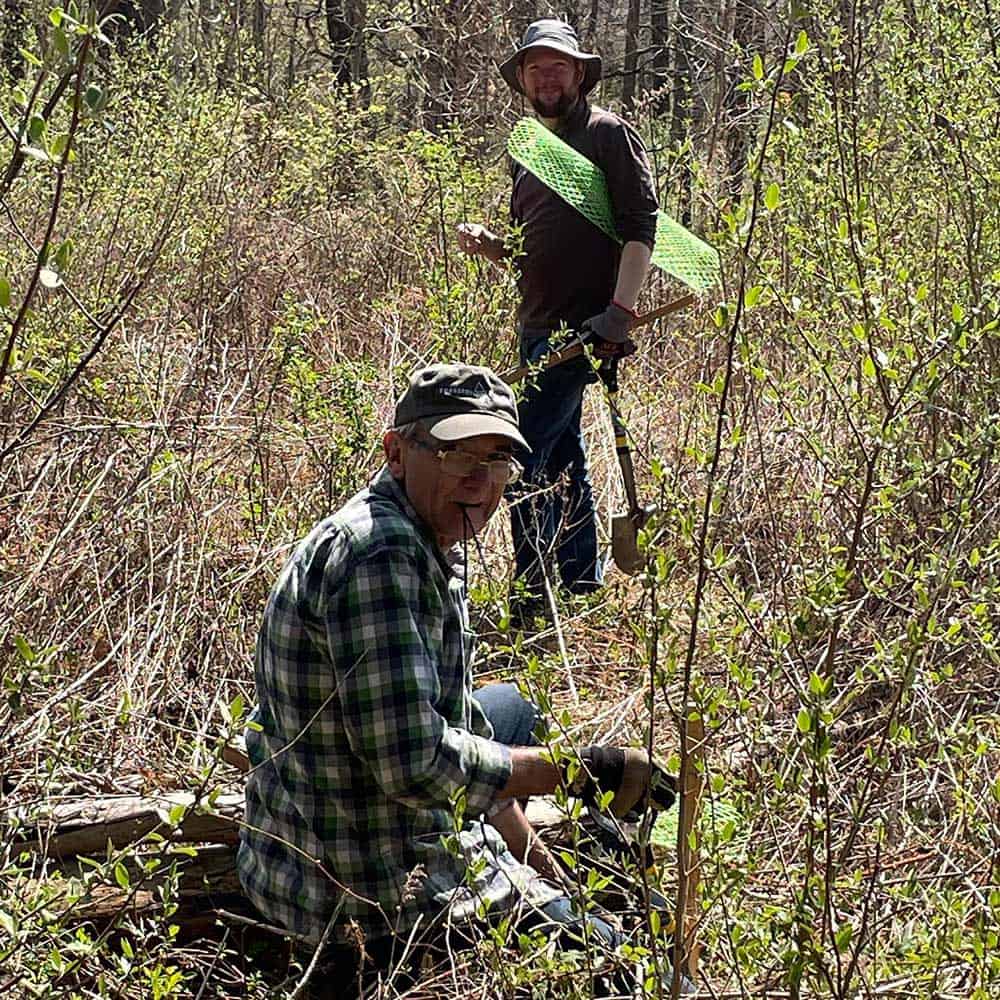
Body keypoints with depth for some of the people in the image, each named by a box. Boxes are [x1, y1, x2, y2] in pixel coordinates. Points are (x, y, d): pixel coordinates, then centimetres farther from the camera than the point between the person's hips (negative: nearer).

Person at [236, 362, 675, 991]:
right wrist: (580, 771, -21)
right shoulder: (380, 555, -25)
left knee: (510, 707, 34)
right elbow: (417, 765, -31)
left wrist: (545, 872, 17)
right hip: (382, 903, -10)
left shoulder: (439, 551, 9)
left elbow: (457, 727, 18)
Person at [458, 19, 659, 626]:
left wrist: (622, 311, -22)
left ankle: (533, 598, -10)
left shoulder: (608, 134, -5)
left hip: (582, 325, -9)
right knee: (562, 453, 15)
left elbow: (641, 226, -13)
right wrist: (487, 244, 2)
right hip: (537, 325, 9)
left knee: (525, 450, -14)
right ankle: (584, 582, 26)